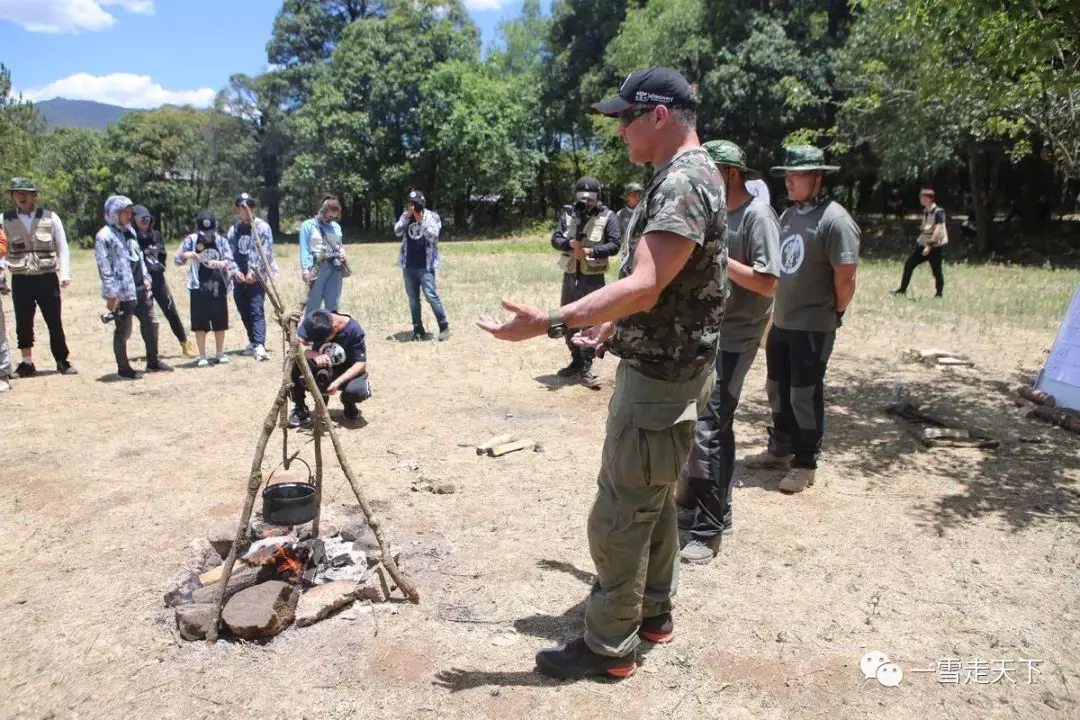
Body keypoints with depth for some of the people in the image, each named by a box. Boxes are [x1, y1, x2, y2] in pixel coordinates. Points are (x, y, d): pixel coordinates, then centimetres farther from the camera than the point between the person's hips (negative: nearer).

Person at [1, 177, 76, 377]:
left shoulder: (50, 218, 2)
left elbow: (62, 248, 2)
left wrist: (65, 274, -6)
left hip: (47, 277, -1)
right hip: (20, 279, 1)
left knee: (55, 322, 3)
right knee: (23, 323, 8)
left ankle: (62, 362, 15)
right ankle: (27, 363, 20)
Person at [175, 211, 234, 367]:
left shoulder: (221, 241, 3)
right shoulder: (191, 240, -1)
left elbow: (229, 260, -3)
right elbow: (178, 260, -1)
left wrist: (220, 263, -26)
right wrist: (187, 255, -24)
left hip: (218, 286, 1)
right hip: (199, 287, -1)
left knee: (220, 322, 8)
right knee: (200, 323, 0)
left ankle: (220, 354, 21)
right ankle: (202, 356, 10)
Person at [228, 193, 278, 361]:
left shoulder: (262, 227, -4)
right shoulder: (234, 229, 12)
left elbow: (266, 253, -10)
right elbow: (230, 253, 10)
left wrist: (254, 272, -15)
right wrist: (235, 271, -6)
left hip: (257, 277, -6)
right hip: (239, 277, 6)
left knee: (257, 311, -14)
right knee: (244, 312, 11)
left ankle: (259, 346, -22)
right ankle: (253, 343, 23)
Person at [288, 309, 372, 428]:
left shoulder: (354, 330, -25)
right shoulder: (311, 321, -21)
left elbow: (361, 363, -21)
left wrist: (338, 382, -34)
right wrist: (314, 355, -47)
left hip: (346, 372, -1)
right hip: (319, 370, 2)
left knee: (358, 391, -35)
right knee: (294, 364, -30)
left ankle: (349, 404, 6)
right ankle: (300, 409, -7)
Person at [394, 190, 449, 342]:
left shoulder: (433, 217, -3)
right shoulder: (406, 216, 9)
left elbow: (433, 236, -14)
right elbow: (397, 231, -5)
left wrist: (421, 220, -21)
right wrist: (407, 216, -14)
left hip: (425, 265, -5)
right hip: (408, 265, 5)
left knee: (431, 296, -12)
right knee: (413, 298, 8)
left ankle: (444, 327, -1)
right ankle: (418, 329, 16)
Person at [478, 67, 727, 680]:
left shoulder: (682, 181, -20)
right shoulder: (691, 174, 14)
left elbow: (643, 288, -32)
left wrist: (550, 322, -38)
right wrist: (616, 325, 27)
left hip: (660, 378, -11)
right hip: (667, 367, 11)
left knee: (621, 514, -1)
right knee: (655, 499, 20)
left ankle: (609, 646, 14)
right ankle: (654, 613, 36)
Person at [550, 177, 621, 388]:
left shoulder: (608, 217, -5)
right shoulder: (567, 214, 5)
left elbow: (614, 245, -13)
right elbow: (555, 239, -1)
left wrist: (590, 250, -26)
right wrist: (570, 243, -21)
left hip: (593, 279, -4)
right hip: (570, 276, 5)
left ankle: (586, 367, 2)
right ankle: (576, 361, 28)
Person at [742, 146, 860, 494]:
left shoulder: (834, 219, -17)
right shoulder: (788, 215, 8)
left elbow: (845, 281, -17)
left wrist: (832, 315, -4)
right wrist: (776, 311, 13)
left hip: (813, 327, -8)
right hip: (781, 322, 8)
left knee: (805, 395, 2)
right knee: (778, 389, 17)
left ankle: (805, 463, 17)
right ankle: (780, 450, 34)